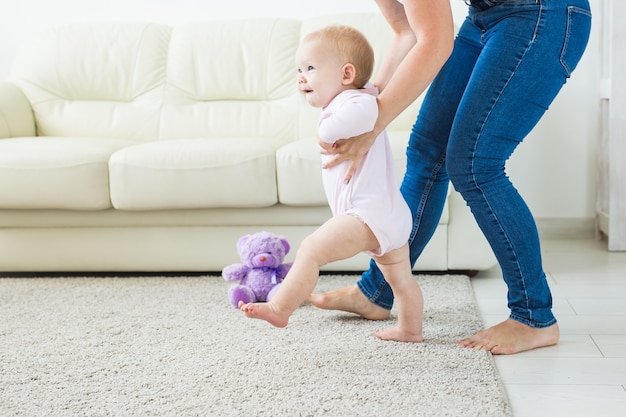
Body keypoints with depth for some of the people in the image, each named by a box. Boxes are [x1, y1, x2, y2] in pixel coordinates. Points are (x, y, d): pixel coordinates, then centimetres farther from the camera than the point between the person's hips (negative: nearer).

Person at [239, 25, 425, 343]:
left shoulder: (350, 101, -13)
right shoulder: (362, 96, 20)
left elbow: (365, 111, -38)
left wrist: (328, 132, -23)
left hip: (369, 214, -11)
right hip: (393, 214, 11)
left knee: (311, 249, -13)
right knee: (400, 277, 22)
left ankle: (279, 308, -11)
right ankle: (410, 329, 35)